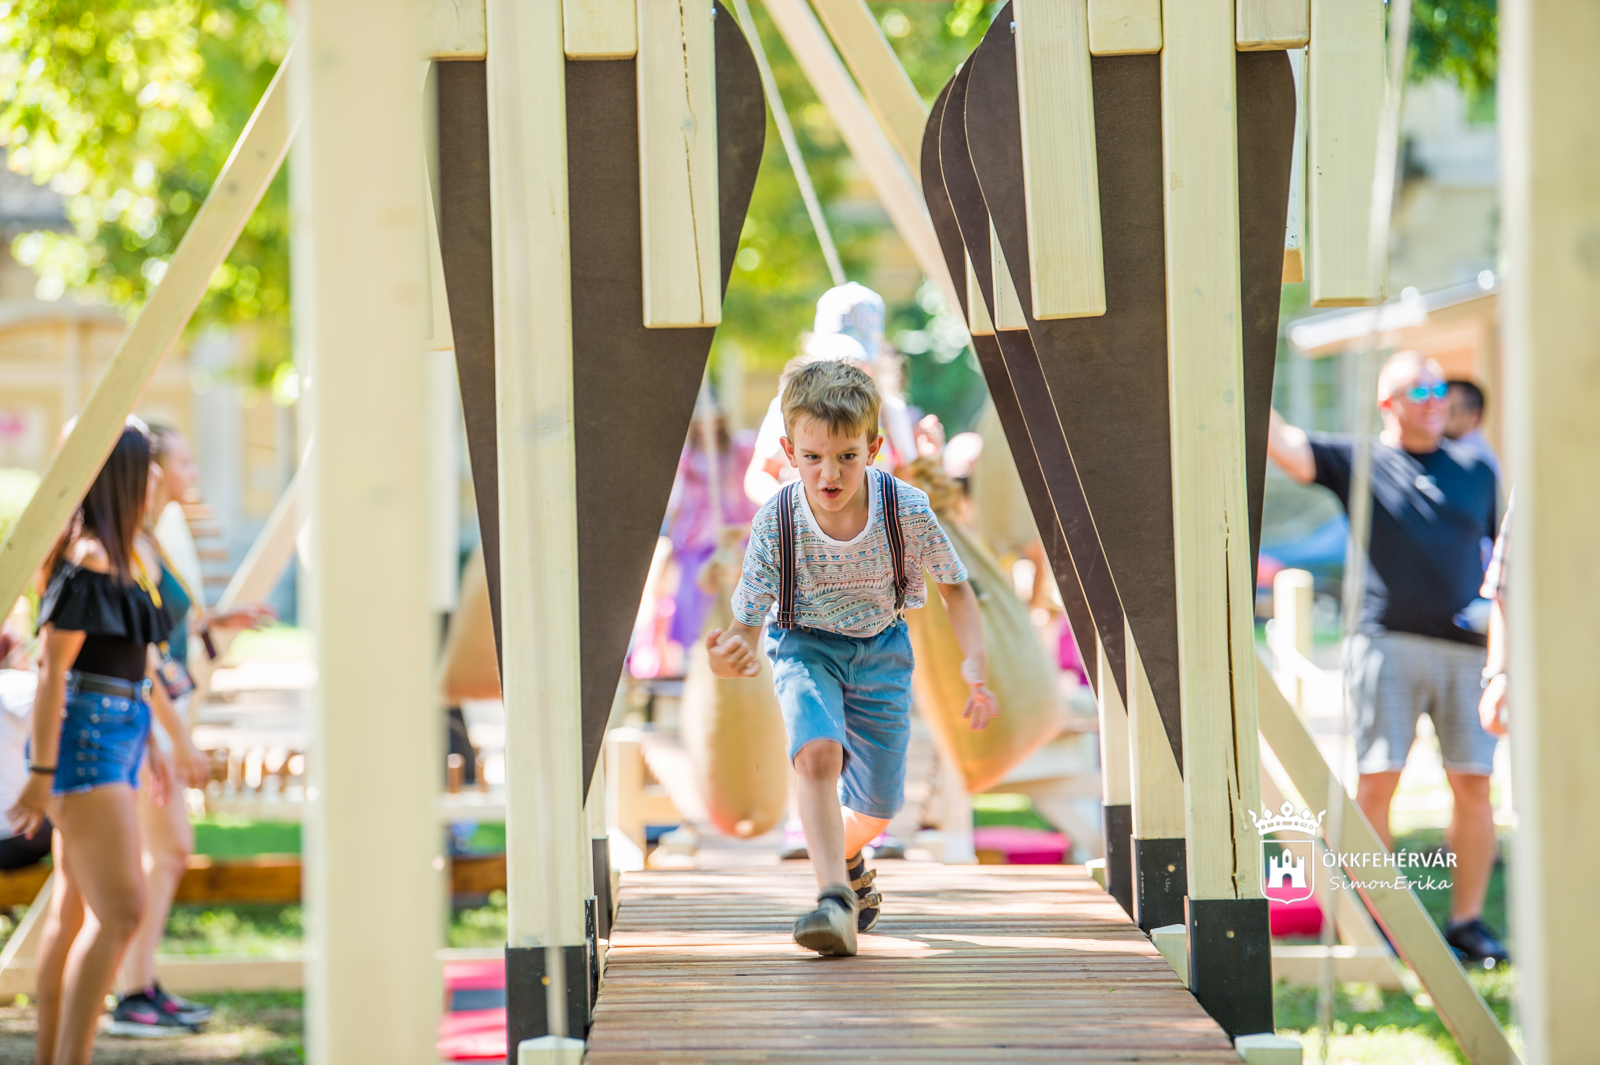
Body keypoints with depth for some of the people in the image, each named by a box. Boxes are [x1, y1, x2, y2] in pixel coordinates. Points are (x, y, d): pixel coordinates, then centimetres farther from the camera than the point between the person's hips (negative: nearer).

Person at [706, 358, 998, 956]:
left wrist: (975, 661, -20)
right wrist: (728, 657, -43)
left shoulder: (906, 510, -24)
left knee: (877, 807, 3)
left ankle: (842, 855, 39)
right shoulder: (776, 524, -25)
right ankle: (835, 897, -31)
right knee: (818, 752, -32)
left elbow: (954, 587, -6)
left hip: (880, 648, 2)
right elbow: (746, 626, -19)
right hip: (806, 647, -1)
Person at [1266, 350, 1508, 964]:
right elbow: (1282, 444, -4)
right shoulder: (1358, 463, 7)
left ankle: (1467, 920, 8)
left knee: (1474, 786, -2)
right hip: (1388, 642, -2)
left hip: (1466, 648, 2)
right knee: (1377, 782, -7)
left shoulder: (1477, 472, 15)